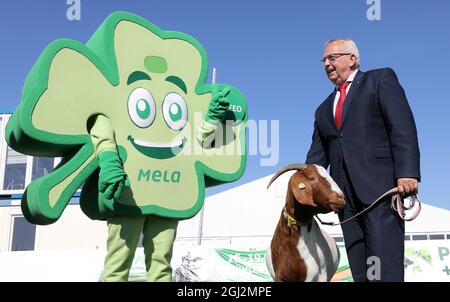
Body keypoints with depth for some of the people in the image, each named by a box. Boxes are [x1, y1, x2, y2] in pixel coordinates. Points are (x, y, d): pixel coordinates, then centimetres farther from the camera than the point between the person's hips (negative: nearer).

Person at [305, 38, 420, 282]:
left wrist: (407, 172, -17)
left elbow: (403, 127, -5)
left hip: (380, 186, -6)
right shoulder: (324, 110, 25)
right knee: (360, 271, 6)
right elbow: (317, 157, 18)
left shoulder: (381, 79, 9)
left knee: (384, 269, -13)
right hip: (346, 195, 6)